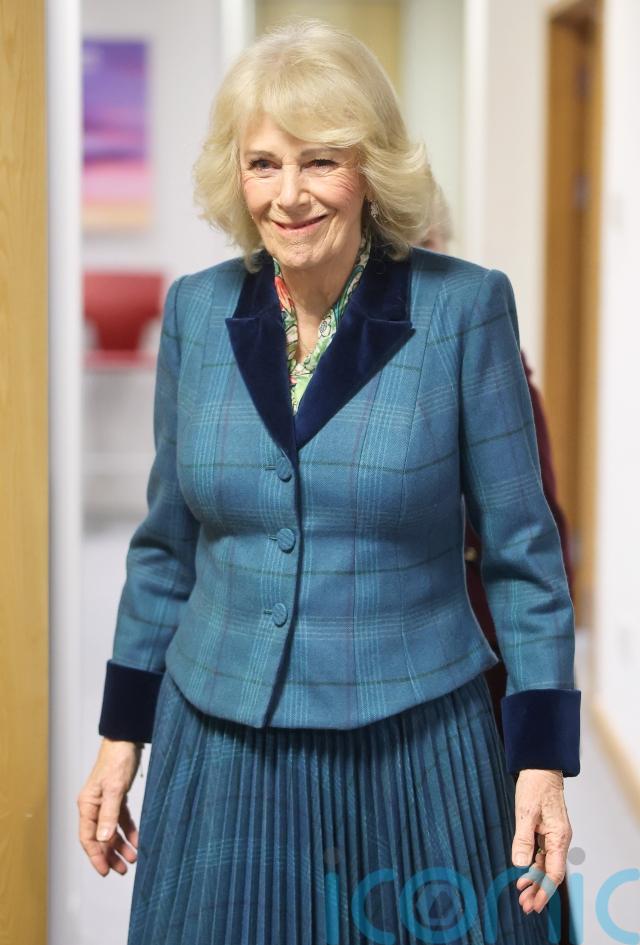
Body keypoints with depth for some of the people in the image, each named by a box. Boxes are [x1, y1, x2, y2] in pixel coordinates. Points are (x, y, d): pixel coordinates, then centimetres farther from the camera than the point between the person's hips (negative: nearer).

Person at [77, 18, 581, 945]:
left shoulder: (464, 307, -9)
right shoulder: (198, 311, 1)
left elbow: (523, 553, -4)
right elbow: (166, 544, 10)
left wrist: (542, 761, -7)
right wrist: (121, 735, 11)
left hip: (417, 757, -2)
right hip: (222, 758, 3)